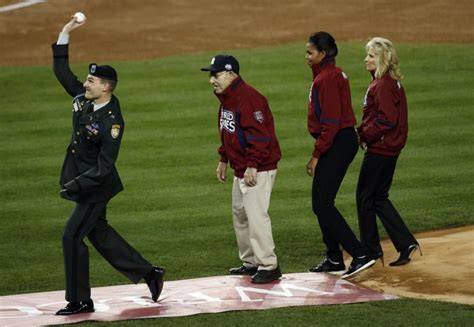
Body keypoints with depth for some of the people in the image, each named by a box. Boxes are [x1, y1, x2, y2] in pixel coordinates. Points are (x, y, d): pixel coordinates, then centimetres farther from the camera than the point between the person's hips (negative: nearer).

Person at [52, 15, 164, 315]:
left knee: (72, 236, -8)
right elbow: (62, 71, 7)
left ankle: (80, 301, 2)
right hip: (82, 181, 9)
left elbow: (104, 168, -26)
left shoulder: (111, 122, -25)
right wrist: (65, 34, -1)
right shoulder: (83, 99, -1)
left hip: (96, 186, -9)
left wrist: (75, 185, -29)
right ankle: (149, 273, 28)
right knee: (98, 232, 18)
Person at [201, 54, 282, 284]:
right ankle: (250, 262, 29)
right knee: (240, 214, 18)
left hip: (258, 170, -11)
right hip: (240, 170, 11)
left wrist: (252, 166, -28)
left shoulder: (248, 98, -21)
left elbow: (260, 135, -26)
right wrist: (223, 160, 22)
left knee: (256, 215, -13)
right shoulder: (226, 99, 11)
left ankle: (269, 266, -8)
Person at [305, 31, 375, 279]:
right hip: (343, 141, 10)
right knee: (321, 204, 14)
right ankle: (334, 261, 19)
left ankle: (359, 255, -14)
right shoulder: (333, 74, 15)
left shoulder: (327, 78, -16)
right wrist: (318, 153, 20)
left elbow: (331, 122, -21)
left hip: (337, 144, -10)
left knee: (322, 205, -11)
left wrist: (316, 155, -19)